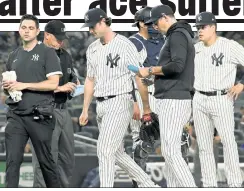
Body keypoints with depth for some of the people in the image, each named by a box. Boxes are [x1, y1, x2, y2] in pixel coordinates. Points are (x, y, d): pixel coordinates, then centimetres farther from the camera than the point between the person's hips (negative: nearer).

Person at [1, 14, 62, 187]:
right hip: (16, 115, 4)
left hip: (39, 116, -4)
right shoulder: (14, 56, 15)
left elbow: (53, 83, -10)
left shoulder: (47, 53, -1)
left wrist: (24, 85, -15)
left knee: (45, 160, 6)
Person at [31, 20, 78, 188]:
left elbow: (72, 78, 27)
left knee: (67, 158, 12)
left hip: (63, 110, 8)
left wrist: (75, 85, 4)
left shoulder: (65, 56, 15)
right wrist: (60, 88, -21)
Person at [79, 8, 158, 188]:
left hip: (120, 103, -8)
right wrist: (85, 110, 18)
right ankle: (149, 186, 22)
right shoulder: (92, 49, 12)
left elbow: (139, 77, -10)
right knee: (117, 153, 11)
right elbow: (90, 80, 20)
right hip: (101, 106, 8)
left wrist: (146, 107, -10)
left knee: (105, 150, -14)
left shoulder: (124, 44, -10)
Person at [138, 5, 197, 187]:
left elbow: (177, 65, -25)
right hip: (174, 100, 11)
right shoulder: (183, 36, 20)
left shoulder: (178, 35, -12)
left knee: (171, 152, -13)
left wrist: (150, 70, -15)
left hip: (173, 101, -11)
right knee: (171, 151, 11)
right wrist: (154, 76, 16)